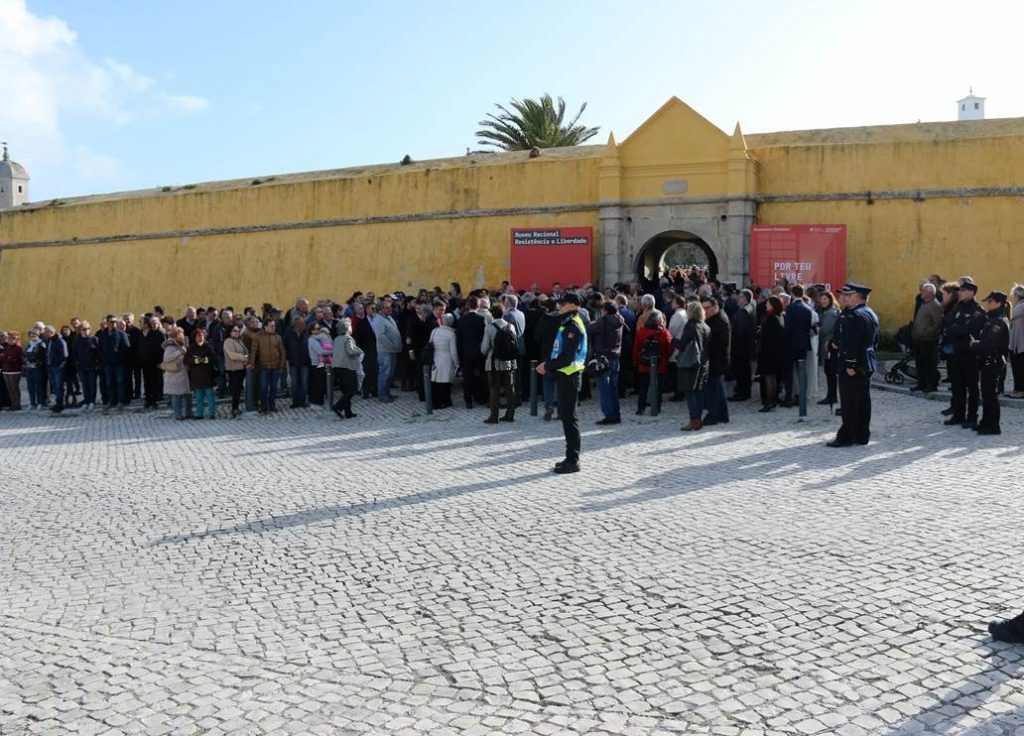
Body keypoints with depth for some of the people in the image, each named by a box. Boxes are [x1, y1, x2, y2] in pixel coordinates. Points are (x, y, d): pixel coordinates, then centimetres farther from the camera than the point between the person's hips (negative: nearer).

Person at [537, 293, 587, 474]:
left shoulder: (573, 327, -16)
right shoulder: (568, 324, 17)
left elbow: (567, 357, -22)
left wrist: (547, 366, -12)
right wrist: (549, 365, 7)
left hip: (569, 376, -10)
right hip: (564, 375, 10)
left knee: (569, 417, -6)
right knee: (566, 416, 14)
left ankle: (573, 460, -1)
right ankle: (571, 457, 21)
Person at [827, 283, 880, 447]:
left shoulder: (853, 316, -18)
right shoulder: (871, 314, 13)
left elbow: (852, 343, -23)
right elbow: (875, 340, 18)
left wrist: (850, 364, -22)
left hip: (853, 365, -9)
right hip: (867, 364, 10)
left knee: (849, 402, -4)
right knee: (863, 400, 12)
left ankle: (846, 436, 0)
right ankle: (862, 435, 17)